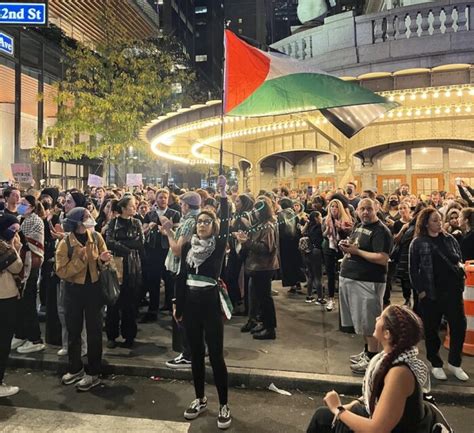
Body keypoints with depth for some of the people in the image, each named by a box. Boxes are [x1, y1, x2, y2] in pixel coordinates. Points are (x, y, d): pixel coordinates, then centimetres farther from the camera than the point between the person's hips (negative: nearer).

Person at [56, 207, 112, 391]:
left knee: (94, 331, 5)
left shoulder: (96, 237, -5)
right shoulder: (65, 243, -11)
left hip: (93, 288, 0)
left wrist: (103, 259, -19)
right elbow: (61, 272, -15)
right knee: (73, 331, 14)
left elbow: (103, 263, 4)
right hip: (73, 290, 0)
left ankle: (93, 374, 18)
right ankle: (76, 368, 34)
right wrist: (80, 258, -25)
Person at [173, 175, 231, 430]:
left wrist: (223, 195, -26)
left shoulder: (218, 245, -4)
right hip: (190, 302, 4)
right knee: (196, 353, 14)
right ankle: (200, 399, 31)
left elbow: (226, 224, -21)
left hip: (210, 302, -4)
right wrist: (177, 304, 8)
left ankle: (223, 405, 16)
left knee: (216, 354, 1)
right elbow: (181, 276, 9)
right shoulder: (188, 246, 6)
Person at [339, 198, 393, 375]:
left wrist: (356, 251, -20)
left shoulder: (381, 231, -13)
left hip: (368, 282, -8)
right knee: (363, 321, 19)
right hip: (350, 278, 9)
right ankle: (367, 351, 33)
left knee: (370, 322, 0)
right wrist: (346, 246, 1)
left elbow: (383, 259, -22)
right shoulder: (359, 226, 14)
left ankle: (372, 359, 12)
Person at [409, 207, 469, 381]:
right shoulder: (418, 243, -2)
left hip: (452, 290, 3)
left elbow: (459, 261, 16)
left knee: (459, 326, 3)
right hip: (430, 293, -3)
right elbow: (413, 269, -3)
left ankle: (454, 363, 24)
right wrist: (420, 290, -9)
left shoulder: (450, 239, 9)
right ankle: (436, 364, 24)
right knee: (431, 329, 6)